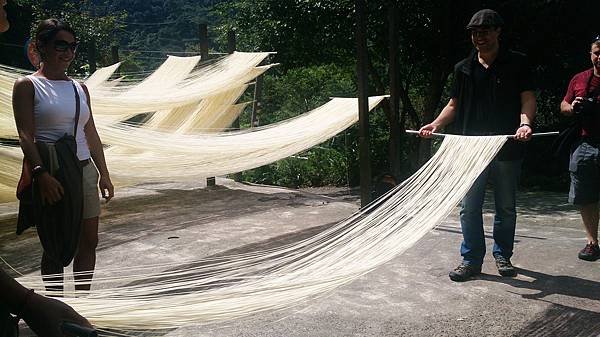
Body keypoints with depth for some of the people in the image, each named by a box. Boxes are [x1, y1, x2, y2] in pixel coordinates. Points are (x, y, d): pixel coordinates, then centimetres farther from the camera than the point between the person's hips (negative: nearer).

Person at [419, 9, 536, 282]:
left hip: (507, 147, -2)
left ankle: (502, 255, 26)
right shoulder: (463, 68, 10)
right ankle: (471, 260, 10)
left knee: (506, 206, 10)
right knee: (469, 206, 1)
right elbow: (454, 104, 12)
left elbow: (527, 98, -3)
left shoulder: (517, 63, 2)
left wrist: (525, 123, -23)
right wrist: (436, 124, -4)